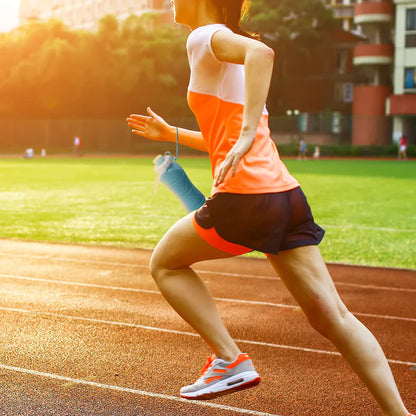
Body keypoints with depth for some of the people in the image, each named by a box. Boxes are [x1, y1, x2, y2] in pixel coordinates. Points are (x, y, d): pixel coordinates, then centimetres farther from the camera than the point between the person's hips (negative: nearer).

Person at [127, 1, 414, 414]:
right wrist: (171, 134, 38)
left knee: (164, 264, 16)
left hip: (244, 196, -8)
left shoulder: (205, 37, 0)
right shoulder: (230, 55, 26)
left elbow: (261, 52, -25)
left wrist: (246, 133, -31)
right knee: (330, 315, 5)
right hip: (287, 194, 8)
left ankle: (230, 361, 7)